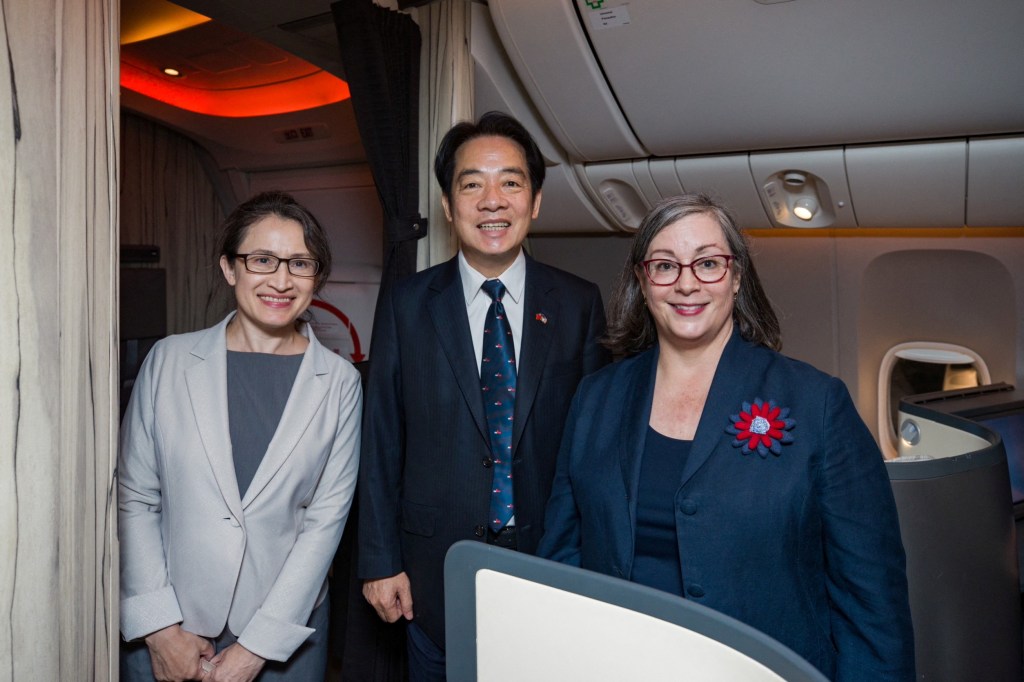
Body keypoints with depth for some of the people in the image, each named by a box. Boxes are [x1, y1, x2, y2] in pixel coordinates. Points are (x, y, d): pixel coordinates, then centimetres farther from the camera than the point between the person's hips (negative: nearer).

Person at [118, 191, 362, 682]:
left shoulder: (339, 382, -6)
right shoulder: (169, 359, -4)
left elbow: (326, 517, -7)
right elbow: (133, 497, -2)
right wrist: (161, 627, -6)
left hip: (285, 627, 0)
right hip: (167, 629, 1)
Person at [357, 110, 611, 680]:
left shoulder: (580, 304, -4)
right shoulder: (405, 305, -3)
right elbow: (381, 440, -2)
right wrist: (380, 562, -1)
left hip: (551, 567, 1)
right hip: (436, 572, 0)